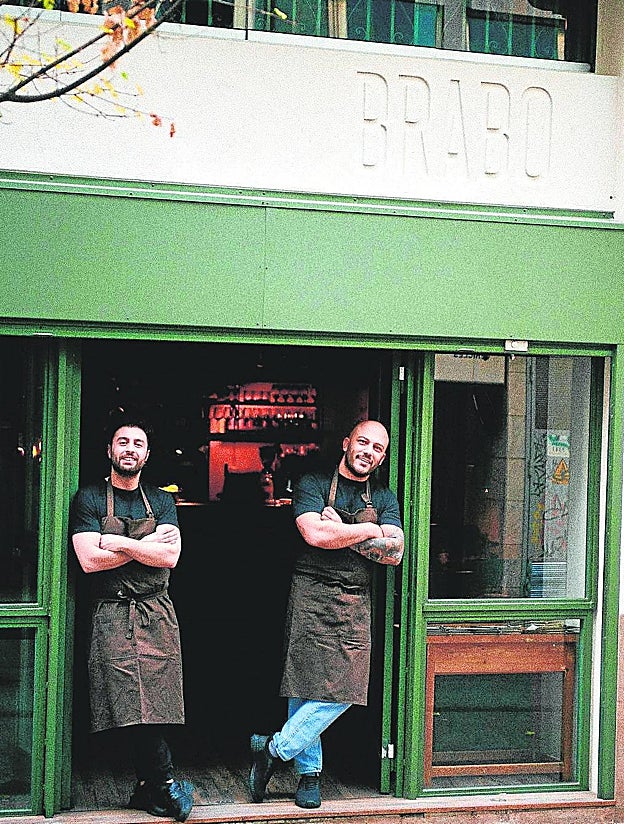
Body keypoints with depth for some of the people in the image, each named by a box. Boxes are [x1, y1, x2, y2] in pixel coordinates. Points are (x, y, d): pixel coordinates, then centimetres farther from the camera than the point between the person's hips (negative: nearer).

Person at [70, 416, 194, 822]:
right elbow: (90, 560, -9)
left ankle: (148, 789, 8)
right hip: (112, 616, -2)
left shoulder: (161, 501, 13)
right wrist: (148, 544, -6)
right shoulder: (89, 499, 5)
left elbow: (170, 557, -2)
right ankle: (168, 782, 0)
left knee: (153, 708, -2)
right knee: (134, 709, -11)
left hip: (157, 616, 3)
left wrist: (119, 543, -8)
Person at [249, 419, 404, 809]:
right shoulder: (314, 484, 3)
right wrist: (370, 530, -5)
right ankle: (309, 772, 7)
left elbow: (395, 552, 2)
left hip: (356, 606, 4)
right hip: (311, 597, -3)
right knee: (307, 687, -6)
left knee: (343, 691, -7)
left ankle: (273, 750, 4)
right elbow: (315, 534, -14)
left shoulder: (385, 498, 15)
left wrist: (343, 535, -7)